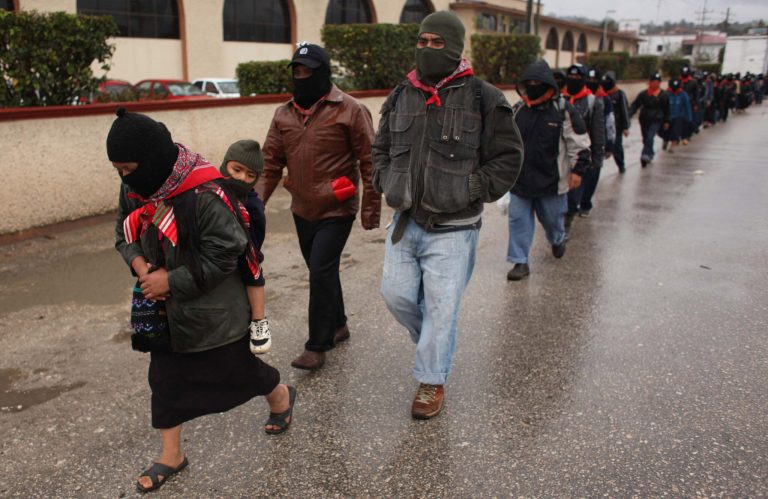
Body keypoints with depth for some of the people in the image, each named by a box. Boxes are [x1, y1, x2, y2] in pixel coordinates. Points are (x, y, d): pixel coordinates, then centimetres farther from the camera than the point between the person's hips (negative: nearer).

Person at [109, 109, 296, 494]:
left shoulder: (205, 196, -28)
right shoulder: (134, 190, -4)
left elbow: (222, 258, -24)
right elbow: (124, 235, 10)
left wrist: (171, 280, -22)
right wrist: (139, 265, -10)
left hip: (213, 312, -6)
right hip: (164, 308, 7)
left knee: (236, 368, 12)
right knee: (164, 376, 12)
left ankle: (281, 396, 44)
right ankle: (171, 455, 30)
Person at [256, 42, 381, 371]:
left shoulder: (349, 110, -11)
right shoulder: (284, 114, 6)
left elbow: (369, 161, -9)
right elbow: (271, 162, 7)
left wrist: (370, 208, -9)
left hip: (336, 210, -6)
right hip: (302, 210, 6)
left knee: (321, 272, -8)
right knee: (320, 272, 17)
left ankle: (317, 346, 5)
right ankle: (338, 325, 38)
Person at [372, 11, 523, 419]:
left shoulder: (483, 98, -8)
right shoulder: (400, 96, 7)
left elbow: (507, 158, -4)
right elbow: (380, 148, 20)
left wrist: (470, 192, -10)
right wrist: (386, 183, 6)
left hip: (451, 229, -5)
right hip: (404, 222, 5)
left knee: (440, 308, 1)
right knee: (396, 294, 11)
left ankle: (431, 382, 21)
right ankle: (433, 343, 41)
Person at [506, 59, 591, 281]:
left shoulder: (564, 110, -7)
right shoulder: (519, 109, 6)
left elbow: (580, 142, -4)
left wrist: (577, 170, -7)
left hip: (551, 180, -3)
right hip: (520, 179, 3)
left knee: (552, 217, 15)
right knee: (518, 220, 0)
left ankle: (557, 240, 48)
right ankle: (520, 262, 9)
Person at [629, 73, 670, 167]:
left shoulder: (663, 96, 2)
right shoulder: (643, 94, 0)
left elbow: (667, 110, 10)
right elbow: (635, 105, -5)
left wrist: (666, 121, 11)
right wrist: (629, 115, -19)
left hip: (656, 121, -2)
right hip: (644, 120, 3)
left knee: (650, 137, -22)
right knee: (646, 139, 12)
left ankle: (646, 155, -30)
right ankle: (649, 155, 32)